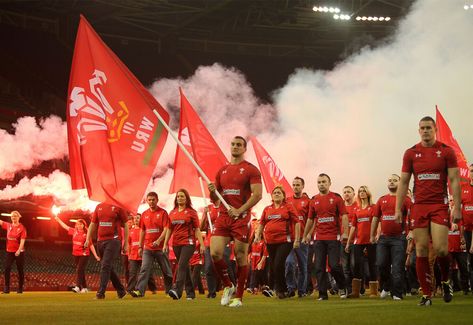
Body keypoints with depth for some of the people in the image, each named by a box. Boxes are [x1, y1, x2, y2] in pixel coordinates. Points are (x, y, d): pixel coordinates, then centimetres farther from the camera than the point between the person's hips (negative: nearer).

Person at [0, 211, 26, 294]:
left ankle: (20, 288, 10)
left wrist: (19, 250, -24)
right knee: (7, 269, -6)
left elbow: (22, 240, -13)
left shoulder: (22, 228, -7)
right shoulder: (8, 225, 7)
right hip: (9, 251, 4)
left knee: (20, 270, 3)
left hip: (19, 252, -4)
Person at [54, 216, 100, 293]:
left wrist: (95, 255, -8)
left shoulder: (86, 234, -6)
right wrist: (58, 219, 17)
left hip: (84, 255, -6)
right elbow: (65, 226, 16)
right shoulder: (74, 231, 7)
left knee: (80, 270, -17)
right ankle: (84, 288, 16)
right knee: (79, 271, 8)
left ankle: (77, 287, -26)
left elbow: (91, 245, -5)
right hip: (76, 255, 6)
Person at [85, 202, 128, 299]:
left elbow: (125, 225, 0)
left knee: (106, 266, -15)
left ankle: (101, 292, -15)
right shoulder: (99, 207, 13)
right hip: (100, 241, 6)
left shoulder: (118, 207, -2)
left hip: (113, 240, -6)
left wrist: (126, 243, -3)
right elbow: (93, 224, 17)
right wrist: (88, 239, 6)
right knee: (108, 268, 12)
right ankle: (121, 290, 24)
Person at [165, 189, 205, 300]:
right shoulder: (172, 213, 14)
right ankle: (190, 293, 15)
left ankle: (177, 290, -30)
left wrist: (202, 244, -5)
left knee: (182, 265, -19)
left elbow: (197, 229, 0)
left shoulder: (191, 212, 2)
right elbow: (169, 229, 16)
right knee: (185, 268, 9)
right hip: (176, 244, 5)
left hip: (188, 242, -5)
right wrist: (165, 243, 8)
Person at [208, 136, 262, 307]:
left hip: (241, 218, -5)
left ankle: (238, 297, 8)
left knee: (241, 257, -1)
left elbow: (257, 194, -11)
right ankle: (228, 286, 12)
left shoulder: (251, 170, 0)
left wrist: (239, 210, -20)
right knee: (215, 253, -10)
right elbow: (215, 199, 21)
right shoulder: (222, 171, 17)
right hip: (223, 217, 5)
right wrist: (212, 191, -3)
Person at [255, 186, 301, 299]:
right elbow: (261, 224, 18)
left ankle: (280, 289, 1)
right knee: (273, 267, 8)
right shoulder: (267, 209, 14)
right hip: (270, 242, 5)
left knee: (278, 265, -14)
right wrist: (257, 235, 2)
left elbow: (297, 223, -1)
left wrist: (297, 239, -7)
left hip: (285, 241, -5)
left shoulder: (289, 207, 1)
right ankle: (280, 289, 22)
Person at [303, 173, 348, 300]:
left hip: (334, 238, -4)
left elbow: (344, 216, -4)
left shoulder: (336, 198, 1)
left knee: (334, 265, -8)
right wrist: (305, 236, 22)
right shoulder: (314, 200, 12)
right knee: (319, 267, 1)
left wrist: (345, 233, -15)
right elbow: (310, 219, 20)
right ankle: (322, 293, 8)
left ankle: (342, 287, 18)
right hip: (319, 239, 4)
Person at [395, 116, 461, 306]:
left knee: (440, 248, -13)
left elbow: (454, 180, -1)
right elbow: (403, 182, 9)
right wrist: (398, 209, 3)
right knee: (421, 250, -1)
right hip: (419, 205, 2)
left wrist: (457, 208, -8)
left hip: (440, 205, -2)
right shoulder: (411, 153, 8)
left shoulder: (446, 151, 2)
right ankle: (426, 295, 6)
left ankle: (445, 281, 17)